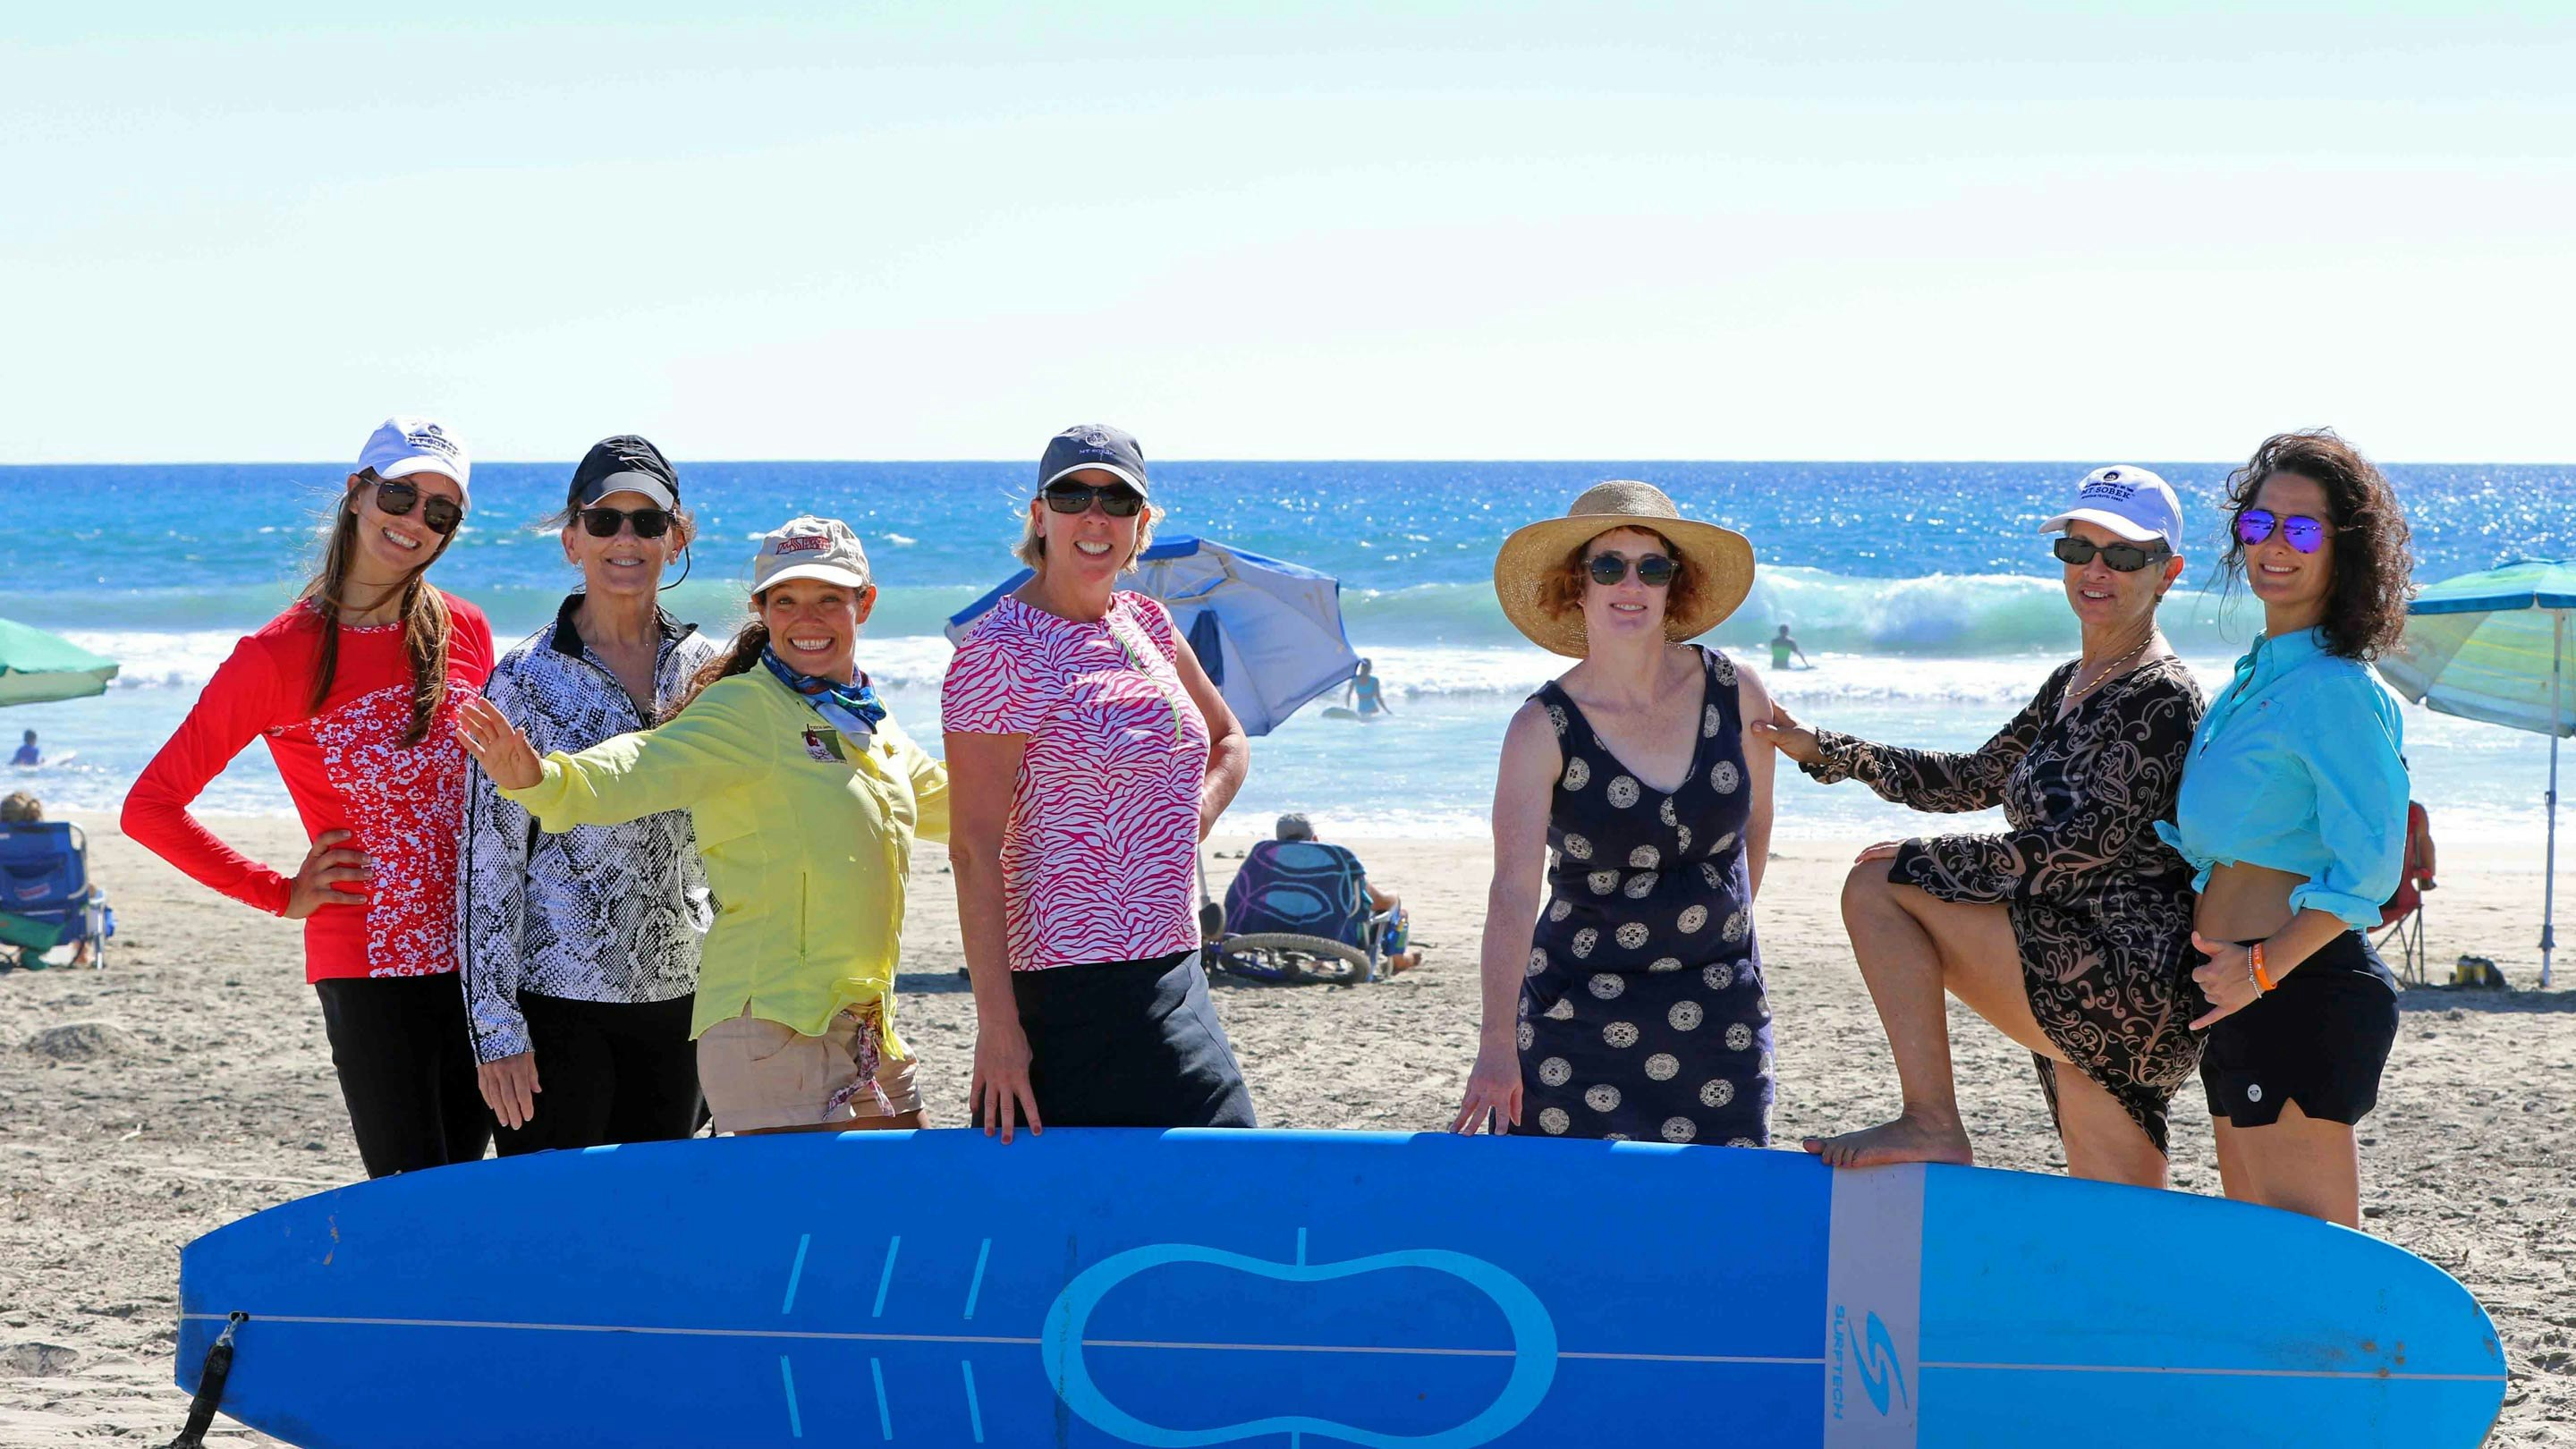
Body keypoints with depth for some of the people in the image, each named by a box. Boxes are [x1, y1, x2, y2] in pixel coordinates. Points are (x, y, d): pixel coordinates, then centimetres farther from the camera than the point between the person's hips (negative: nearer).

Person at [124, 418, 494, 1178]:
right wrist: (282, 895, -3)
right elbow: (150, 806, -3)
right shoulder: (280, 656, -6)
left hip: (480, 962, 4)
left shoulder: (464, 631, 7)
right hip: (368, 969, -4)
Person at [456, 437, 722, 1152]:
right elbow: (487, 859, -7)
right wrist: (497, 1029, -12)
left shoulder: (708, 670, 7)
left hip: (677, 998, 4)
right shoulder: (526, 680, -6)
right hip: (559, 1003, -4)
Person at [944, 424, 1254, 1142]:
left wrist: (1190, 825, 7)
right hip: (1072, 993, -8)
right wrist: (997, 1023, -20)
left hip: (1174, 969, 8)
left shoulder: (1144, 622, 12)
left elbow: (1227, 742, 29)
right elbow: (974, 848, -15)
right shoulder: (1002, 652, -11)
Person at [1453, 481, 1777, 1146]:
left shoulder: (1736, 693, -4)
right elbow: (1513, 890, -22)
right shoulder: (1544, 730, -12)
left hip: (1719, 1010, 2)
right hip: (1580, 1010, -2)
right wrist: (1496, 1046, -31)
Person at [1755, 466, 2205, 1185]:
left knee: (1877, 886, -11)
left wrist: (1924, 861, -13)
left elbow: (2090, 841, -19)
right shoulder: (2072, 685, 18)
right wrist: (1824, 750, 16)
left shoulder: (2162, 696, -11)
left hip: (2123, 971, -9)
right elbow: (1975, 780, 23)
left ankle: (1930, 1123, -13)